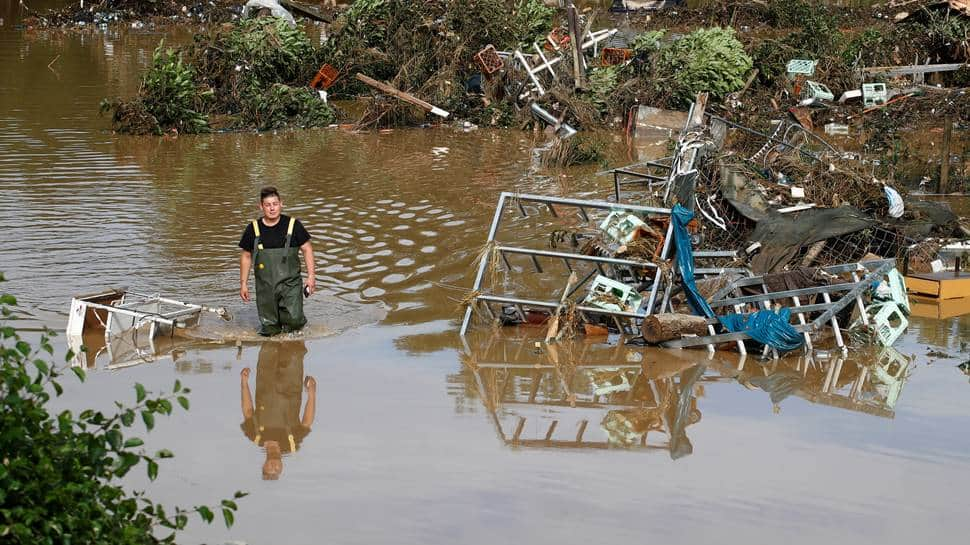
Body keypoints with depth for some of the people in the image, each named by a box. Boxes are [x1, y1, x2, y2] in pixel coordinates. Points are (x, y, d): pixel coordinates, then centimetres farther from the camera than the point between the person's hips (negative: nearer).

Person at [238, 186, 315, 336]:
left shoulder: (293, 225, -3)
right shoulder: (253, 229, 1)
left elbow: (307, 249, 3)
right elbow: (246, 256, 11)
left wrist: (311, 276, -3)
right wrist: (243, 283, 9)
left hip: (290, 283, -1)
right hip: (265, 287, 1)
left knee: (294, 320, -16)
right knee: (269, 331, 1)